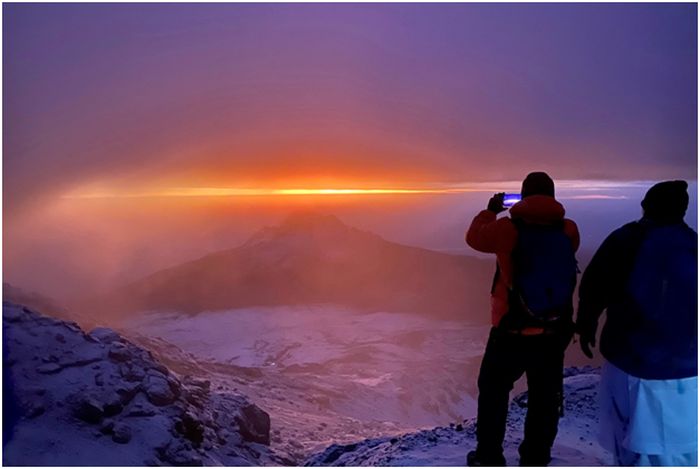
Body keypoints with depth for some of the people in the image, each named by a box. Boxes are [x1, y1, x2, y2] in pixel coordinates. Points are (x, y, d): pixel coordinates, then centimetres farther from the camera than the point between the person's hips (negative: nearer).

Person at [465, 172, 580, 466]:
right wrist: (546, 217, 23)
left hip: (512, 332, -3)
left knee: (493, 391, 16)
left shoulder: (508, 228, -15)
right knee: (545, 398, 18)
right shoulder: (568, 230, -6)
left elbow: (475, 237, 4)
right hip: (555, 332, 3)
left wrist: (491, 210, 19)